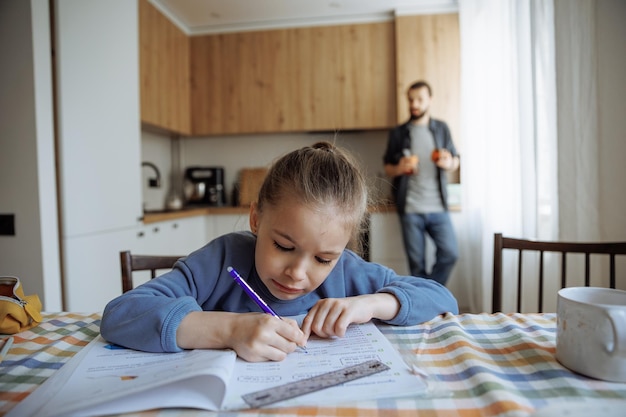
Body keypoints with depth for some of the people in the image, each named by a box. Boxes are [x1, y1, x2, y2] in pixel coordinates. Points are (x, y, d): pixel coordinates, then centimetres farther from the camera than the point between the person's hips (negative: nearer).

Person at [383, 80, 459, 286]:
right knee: (416, 263, 4)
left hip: (438, 207, 1)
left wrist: (449, 163, -11)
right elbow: (387, 167, 9)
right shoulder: (398, 133, 7)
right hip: (410, 209, -1)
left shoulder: (442, 128, 10)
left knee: (450, 253, -8)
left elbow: (455, 161, 14)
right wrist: (399, 168, -14)